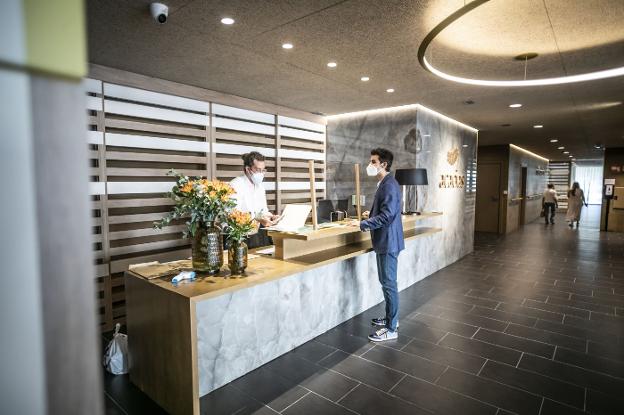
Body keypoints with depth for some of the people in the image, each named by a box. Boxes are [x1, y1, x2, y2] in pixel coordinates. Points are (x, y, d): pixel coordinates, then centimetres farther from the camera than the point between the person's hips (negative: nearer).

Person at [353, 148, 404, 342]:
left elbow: (387, 215, -25)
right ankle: (391, 318, 33)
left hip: (388, 242, -10)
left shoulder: (389, 185, -19)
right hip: (384, 241, 10)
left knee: (389, 284, -1)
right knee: (386, 282, 19)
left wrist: (362, 224, -21)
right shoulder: (383, 184, 13)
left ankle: (391, 329, 10)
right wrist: (371, 215, 13)